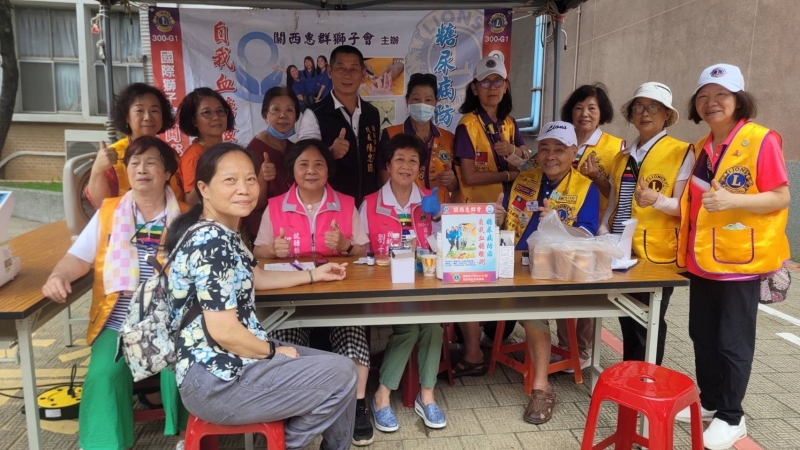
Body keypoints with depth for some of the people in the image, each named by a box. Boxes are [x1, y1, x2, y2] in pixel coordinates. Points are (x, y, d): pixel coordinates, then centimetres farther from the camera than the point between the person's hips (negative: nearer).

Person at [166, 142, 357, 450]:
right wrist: (274, 352, -10)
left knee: (336, 367, 16)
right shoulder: (210, 241, -23)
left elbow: (253, 278, 24)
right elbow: (222, 329, -26)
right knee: (342, 376, -5)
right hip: (215, 378, -10)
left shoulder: (224, 234, 9)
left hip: (224, 360, 10)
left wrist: (314, 274, 25)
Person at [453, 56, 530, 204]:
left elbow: (528, 159, 3)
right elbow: (469, 177, -18)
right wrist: (510, 175, -11)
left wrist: (514, 150, -17)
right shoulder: (468, 125, -14)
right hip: (476, 204, -6)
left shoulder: (509, 122, 5)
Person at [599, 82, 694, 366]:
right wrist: (604, 233, 3)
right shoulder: (623, 156, 14)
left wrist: (658, 200, -29)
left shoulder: (682, 153, -6)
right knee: (627, 321, 14)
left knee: (647, 325, 2)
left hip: (657, 255, -6)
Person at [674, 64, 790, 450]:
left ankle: (731, 417, 19)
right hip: (702, 260, 7)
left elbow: (780, 198, -14)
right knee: (702, 335, 14)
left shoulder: (761, 140, -11)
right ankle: (709, 402, 31)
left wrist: (733, 201, -27)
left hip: (740, 260, -6)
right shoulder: (701, 148, 10)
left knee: (733, 341, 3)